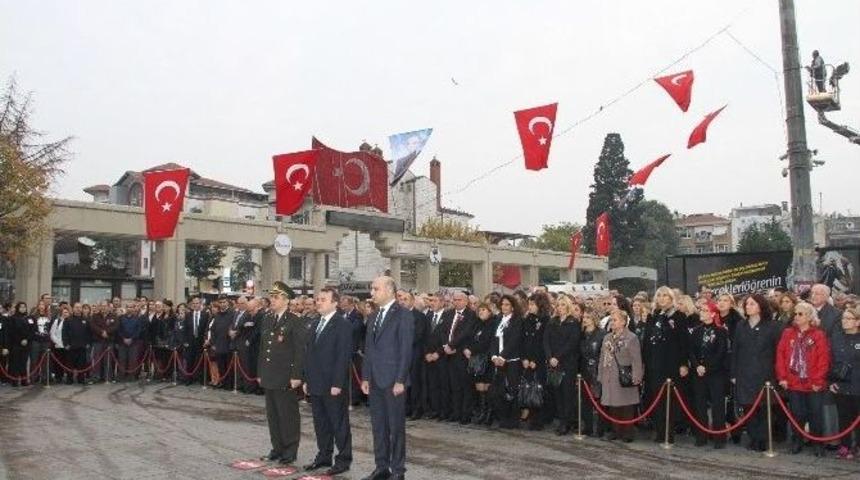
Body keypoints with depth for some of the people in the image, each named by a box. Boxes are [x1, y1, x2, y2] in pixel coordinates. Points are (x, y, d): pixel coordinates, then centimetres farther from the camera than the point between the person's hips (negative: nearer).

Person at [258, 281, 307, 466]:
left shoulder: (295, 322, -10)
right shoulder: (267, 320, 13)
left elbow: (300, 350, -13)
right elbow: (263, 348, 17)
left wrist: (296, 376, -16)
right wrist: (261, 373, 14)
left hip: (286, 378, -7)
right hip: (269, 377, 7)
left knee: (288, 415, 1)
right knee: (272, 414, 13)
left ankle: (290, 451, 12)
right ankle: (277, 448, 25)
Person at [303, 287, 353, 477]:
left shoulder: (343, 325, -11)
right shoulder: (316, 324, 14)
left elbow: (343, 356, -16)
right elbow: (310, 354, 17)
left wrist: (337, 384, -19)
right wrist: (307, 380, 13)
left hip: (333, 385, -7)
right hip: (316, 384, 8)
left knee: (339, 423, 2)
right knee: (320, 423, 14)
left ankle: (343, 459, 12)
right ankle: (323, 456, 25)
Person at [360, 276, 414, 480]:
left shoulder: (403, 315, -8)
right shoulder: (373, 318, 14)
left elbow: (406, 350, -12)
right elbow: (368, 350, 16)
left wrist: (400, 380, -16)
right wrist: (365, 377, 9)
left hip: (393, 380, -7)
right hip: (375, 380, 7)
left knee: (396, 426, 1)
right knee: (378, 426, 12)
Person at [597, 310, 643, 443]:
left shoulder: (631, 338, -7)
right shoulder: (607, 338, 13)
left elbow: (636, 360, -10)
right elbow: (602, 358, 16)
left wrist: (636, 377, -15)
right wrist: (600, 375, 12)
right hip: (610, 378, 6)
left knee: (626, 406, 0)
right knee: (612, 406, 8)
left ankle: (627, 433, 10)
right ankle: (616, 431, 18)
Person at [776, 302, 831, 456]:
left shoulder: (819, 335, -5)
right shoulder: (787, 333, 4)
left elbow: (824, 360, -8)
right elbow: (780, 355, 2)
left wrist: (818, 381, -11)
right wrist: (782, 377, -3)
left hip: (813, 385, -2)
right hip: (793, 383, 2)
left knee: (815, 415, 6)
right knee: (796, 414, 10)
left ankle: (818, 444, 21)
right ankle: (797, 442, 23)